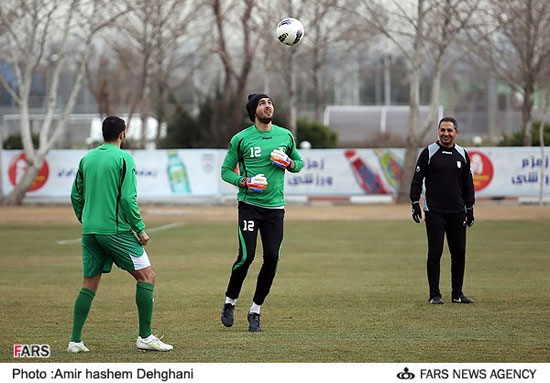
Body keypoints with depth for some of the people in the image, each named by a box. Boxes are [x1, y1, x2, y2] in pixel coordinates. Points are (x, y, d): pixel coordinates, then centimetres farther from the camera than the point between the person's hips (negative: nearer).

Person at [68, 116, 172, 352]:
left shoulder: (86, 159, 11)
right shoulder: (123, 159, -7)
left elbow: (75, 196, 15)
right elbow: (128, 198, -14)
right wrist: (140, 229, -7)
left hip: (90, 232, 6)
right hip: (116, 230, -6)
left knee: (89, 285, 11)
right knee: (146, 276, 3)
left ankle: (75, 341, 6)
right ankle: (145, 337, 0)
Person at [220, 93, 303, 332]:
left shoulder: (285, 136, 9)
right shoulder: (241, 139, -1)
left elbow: (299, 162, 21)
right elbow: (226, 170, 5)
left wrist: (290, 164, -2)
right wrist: (243, 181, -14)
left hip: (275, 206, 3)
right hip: (249, 204, -3)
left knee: (272, 258, -4)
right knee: (246, 256, -12)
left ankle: (255, 312, 9)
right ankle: (230, 302, 11)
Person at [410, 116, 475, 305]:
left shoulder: (462, 155, 10)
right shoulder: (429, 153, -1)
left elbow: (468, 183, 17)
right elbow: (417, 180, 0)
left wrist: (470, 208, 13)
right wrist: (415, 203, -9)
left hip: (457, 212, 4)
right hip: (434, 212, -4)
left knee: (459, 252, 4)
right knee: (435, 253, -4)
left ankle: (457, 294, 13)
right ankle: (434, 294, 2)